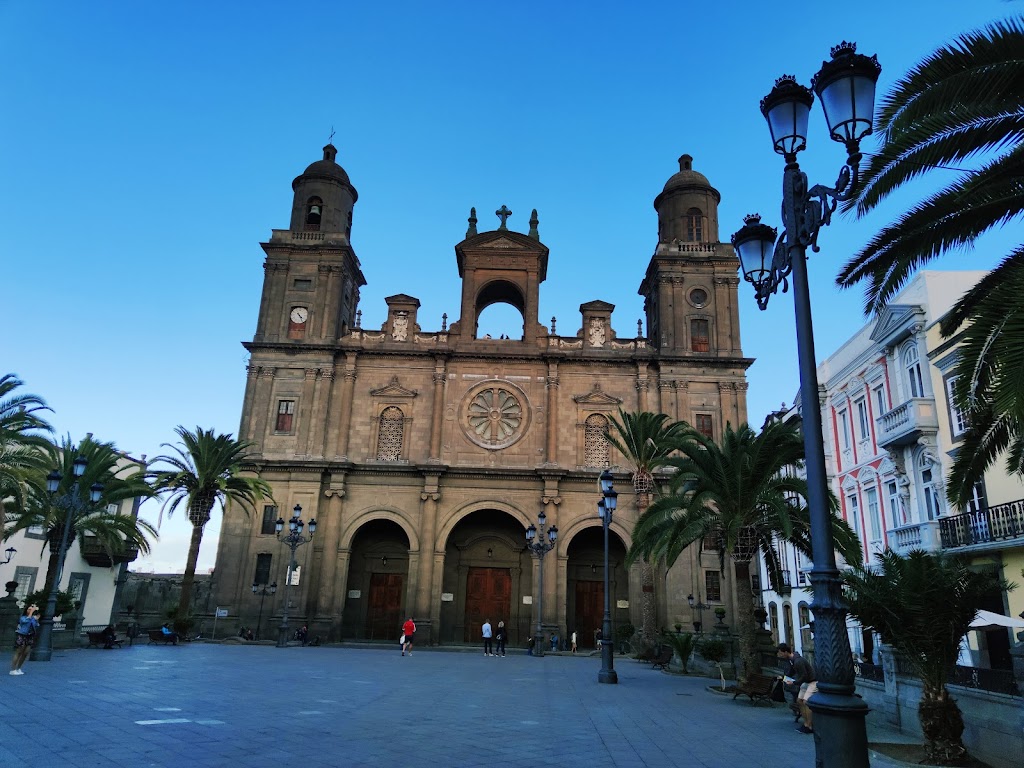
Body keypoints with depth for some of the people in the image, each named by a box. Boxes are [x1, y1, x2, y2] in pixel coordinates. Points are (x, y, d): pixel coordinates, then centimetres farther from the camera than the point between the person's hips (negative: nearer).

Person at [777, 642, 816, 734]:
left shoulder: (798, 661, -29)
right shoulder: (791, 659, 1)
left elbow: (804, 676, -26)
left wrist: (794, 683, -18)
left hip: (813, 682, -10)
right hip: (806, 682, 10)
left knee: (806, 702, -16)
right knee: (799, 701, 6)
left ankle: (810, 727, -11)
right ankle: (806, 724, 11)